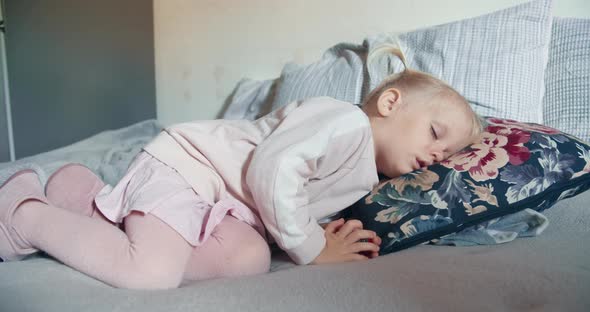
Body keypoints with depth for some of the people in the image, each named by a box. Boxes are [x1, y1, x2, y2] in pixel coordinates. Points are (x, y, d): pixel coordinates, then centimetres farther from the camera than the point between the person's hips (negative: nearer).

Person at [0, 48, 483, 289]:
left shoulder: (365, 181, 13)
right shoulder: (346, 121, -19)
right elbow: (271, 167, -29)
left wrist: (324, 234, -8)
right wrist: (313, 248, -20)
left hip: (220, 205, 10)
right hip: (185, 162, -10)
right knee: (150, 273, -28)